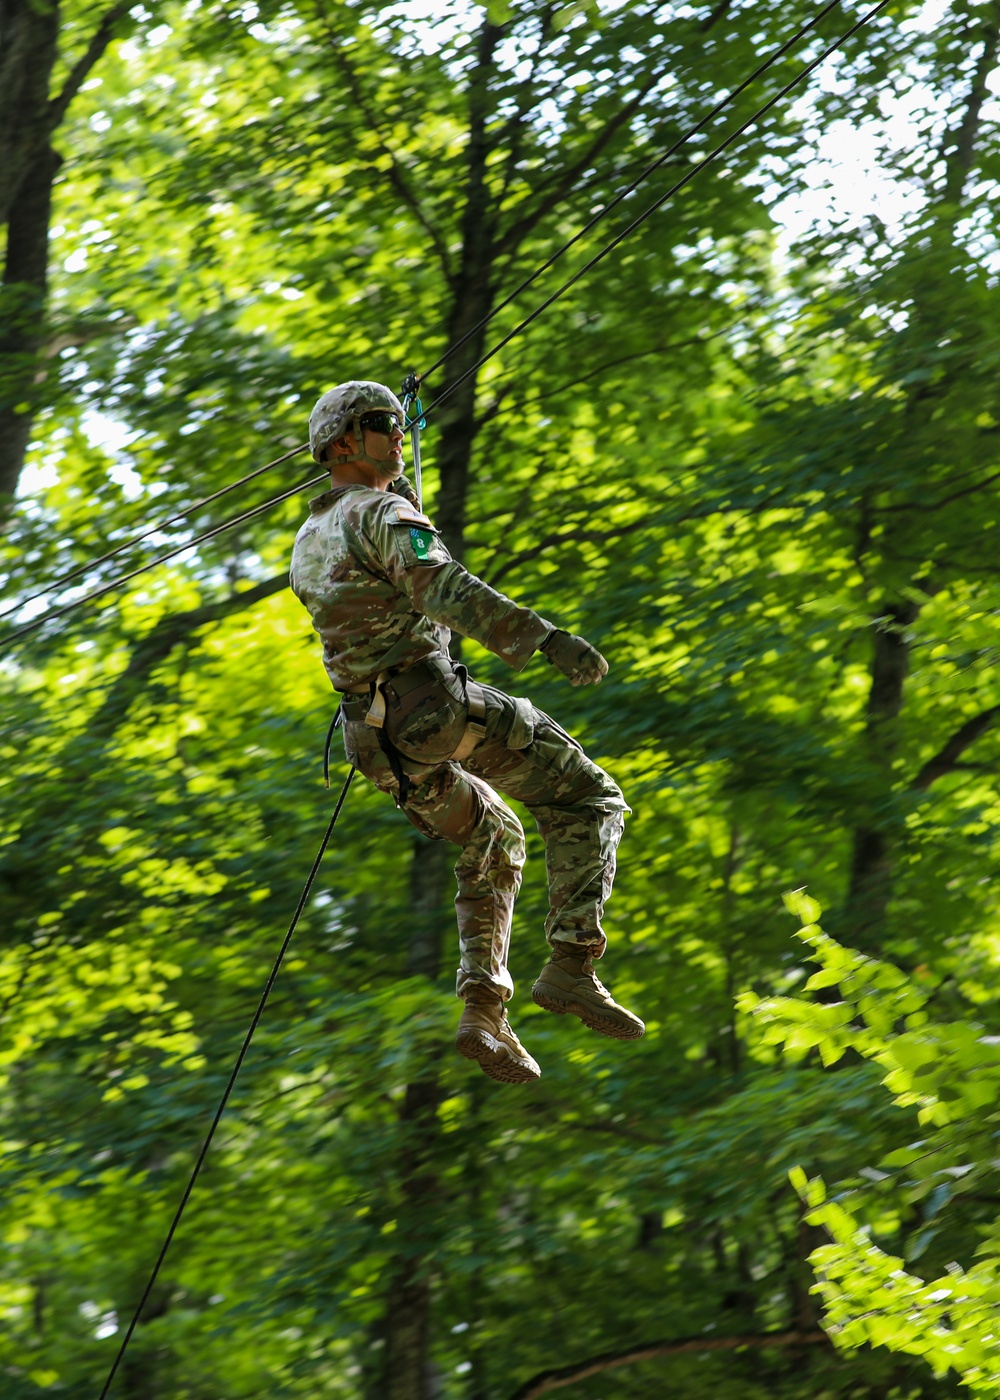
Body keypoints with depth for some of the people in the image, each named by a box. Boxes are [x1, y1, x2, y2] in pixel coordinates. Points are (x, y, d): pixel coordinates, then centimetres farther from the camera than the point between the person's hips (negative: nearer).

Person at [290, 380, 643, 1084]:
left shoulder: (307, 544, 19)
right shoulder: (383, 512, -8)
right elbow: (445, 587, -26)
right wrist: (544, 637, -35)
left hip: (378, 742, 9)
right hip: (435, 706, -9)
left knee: (494, 842, 27)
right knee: (588, 797, -1)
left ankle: (484, 1007, 12)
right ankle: (571, 965, -17)